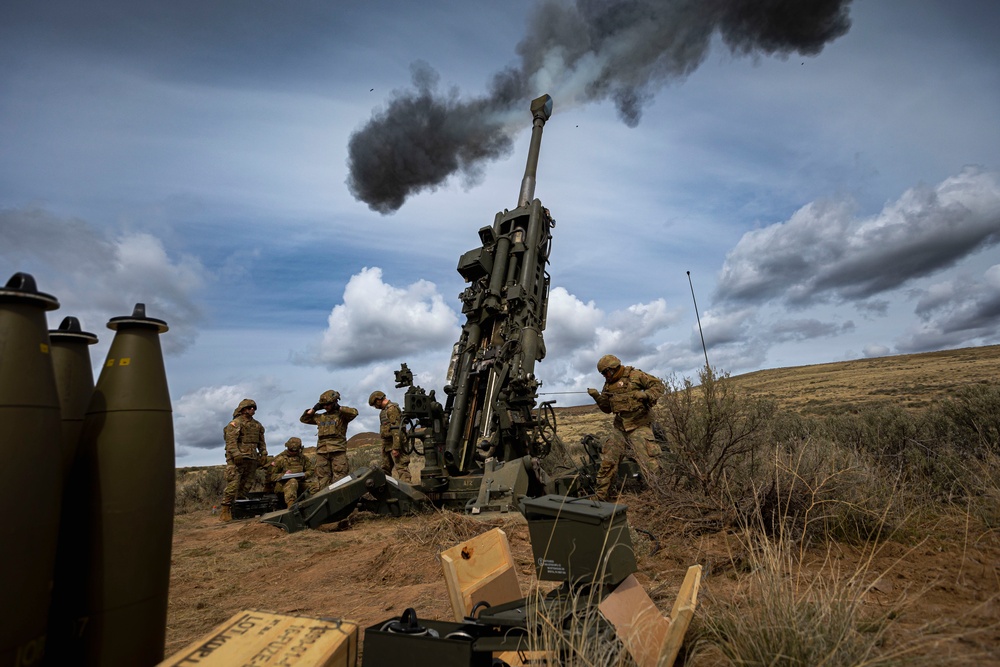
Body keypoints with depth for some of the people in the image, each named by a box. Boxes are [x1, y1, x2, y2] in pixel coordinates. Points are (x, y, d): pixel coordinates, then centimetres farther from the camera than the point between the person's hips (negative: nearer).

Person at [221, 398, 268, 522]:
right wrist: (236, 455, -22)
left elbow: (261, 441, 20)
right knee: (233, 484, -11)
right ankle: (225, 510, -6)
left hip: (252, 459, 7)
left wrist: (263, 454, 10)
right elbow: (231, 441, -13)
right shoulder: (235, 423, -4)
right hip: (237, 459, -7)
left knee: (246, 485, 6)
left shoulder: (257, 425, 18)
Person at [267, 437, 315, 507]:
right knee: (292, 482, -39)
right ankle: (291, 505, -51)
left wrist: (304, 474, -6)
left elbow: (312, 469, 17)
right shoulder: (279, 459, 3)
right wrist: (283, 475, -18)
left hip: (300, 483, 4)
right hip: (282, 484, -3)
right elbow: (270, 475, 1)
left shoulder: (303, 458, 14)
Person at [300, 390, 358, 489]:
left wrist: (339, 407, -5)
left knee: (339, 478, -7)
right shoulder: (320, 417, 19)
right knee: (322, 479, 3)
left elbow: (354, 412, -14)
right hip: (322, 451, 5)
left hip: (338, 451, -5)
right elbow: (303, 419, 27)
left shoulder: (341, 415, 4)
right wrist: (314, 408, 15)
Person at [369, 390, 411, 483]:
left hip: (395, 444, -10)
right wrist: (384, 446, 17)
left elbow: (396, 429, -21)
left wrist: (396, 447, -25)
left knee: (401, 468, -13)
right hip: (387, 445, 10)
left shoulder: (392, 408, -13)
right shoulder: (384, 410, 18)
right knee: (385, 469, 14)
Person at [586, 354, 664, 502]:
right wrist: (597, 397, 0)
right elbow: (607, 408, 16)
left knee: (649, 462, -14)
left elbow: (658, 384, -2)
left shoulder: (635, 375, -4)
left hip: (639, 425, -6)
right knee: (607, 462, 7)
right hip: (620, 428, 6)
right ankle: (601, 497, 18)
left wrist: (645, 395, -18)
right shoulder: (608, 384, 14)